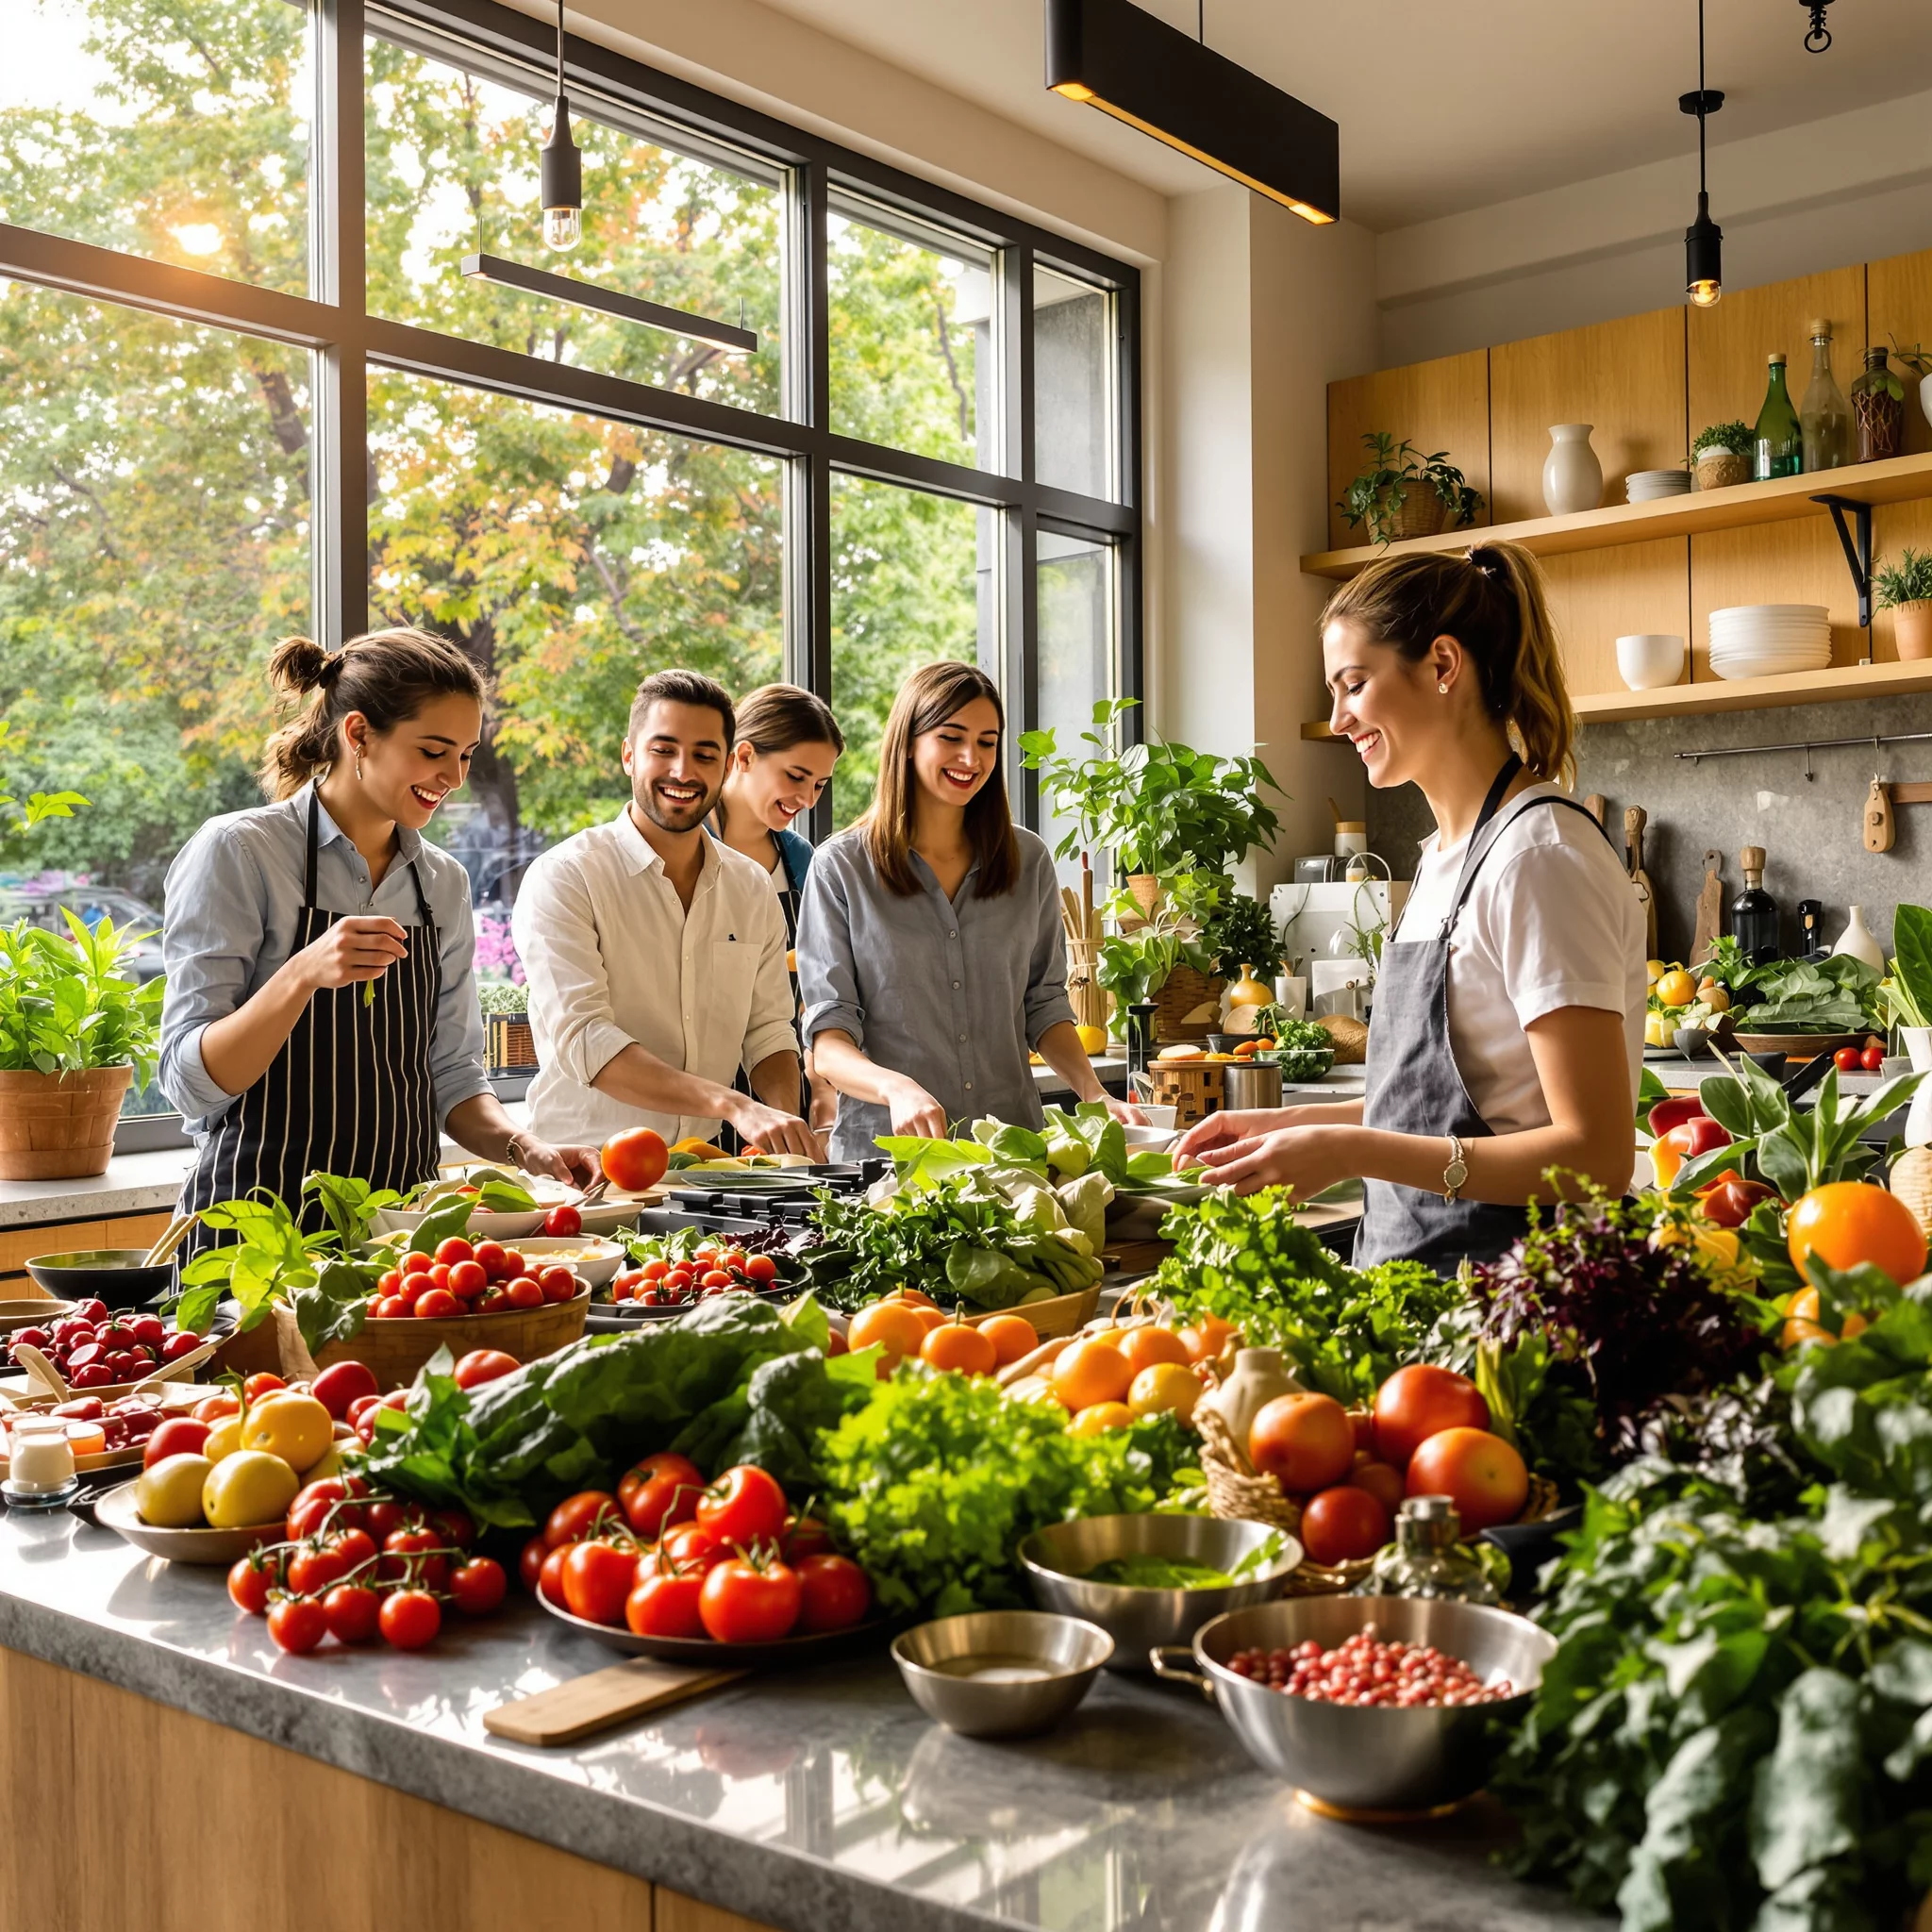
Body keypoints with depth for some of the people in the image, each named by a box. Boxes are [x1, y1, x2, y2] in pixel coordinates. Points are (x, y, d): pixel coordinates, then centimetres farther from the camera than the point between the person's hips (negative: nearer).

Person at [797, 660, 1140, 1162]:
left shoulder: (1028, 861, 12)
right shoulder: (841, 867, 1)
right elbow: (827, 1039, -5)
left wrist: (1094, 1093, 0)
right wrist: (895, 1088, -25)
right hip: (885, 1146, -3)